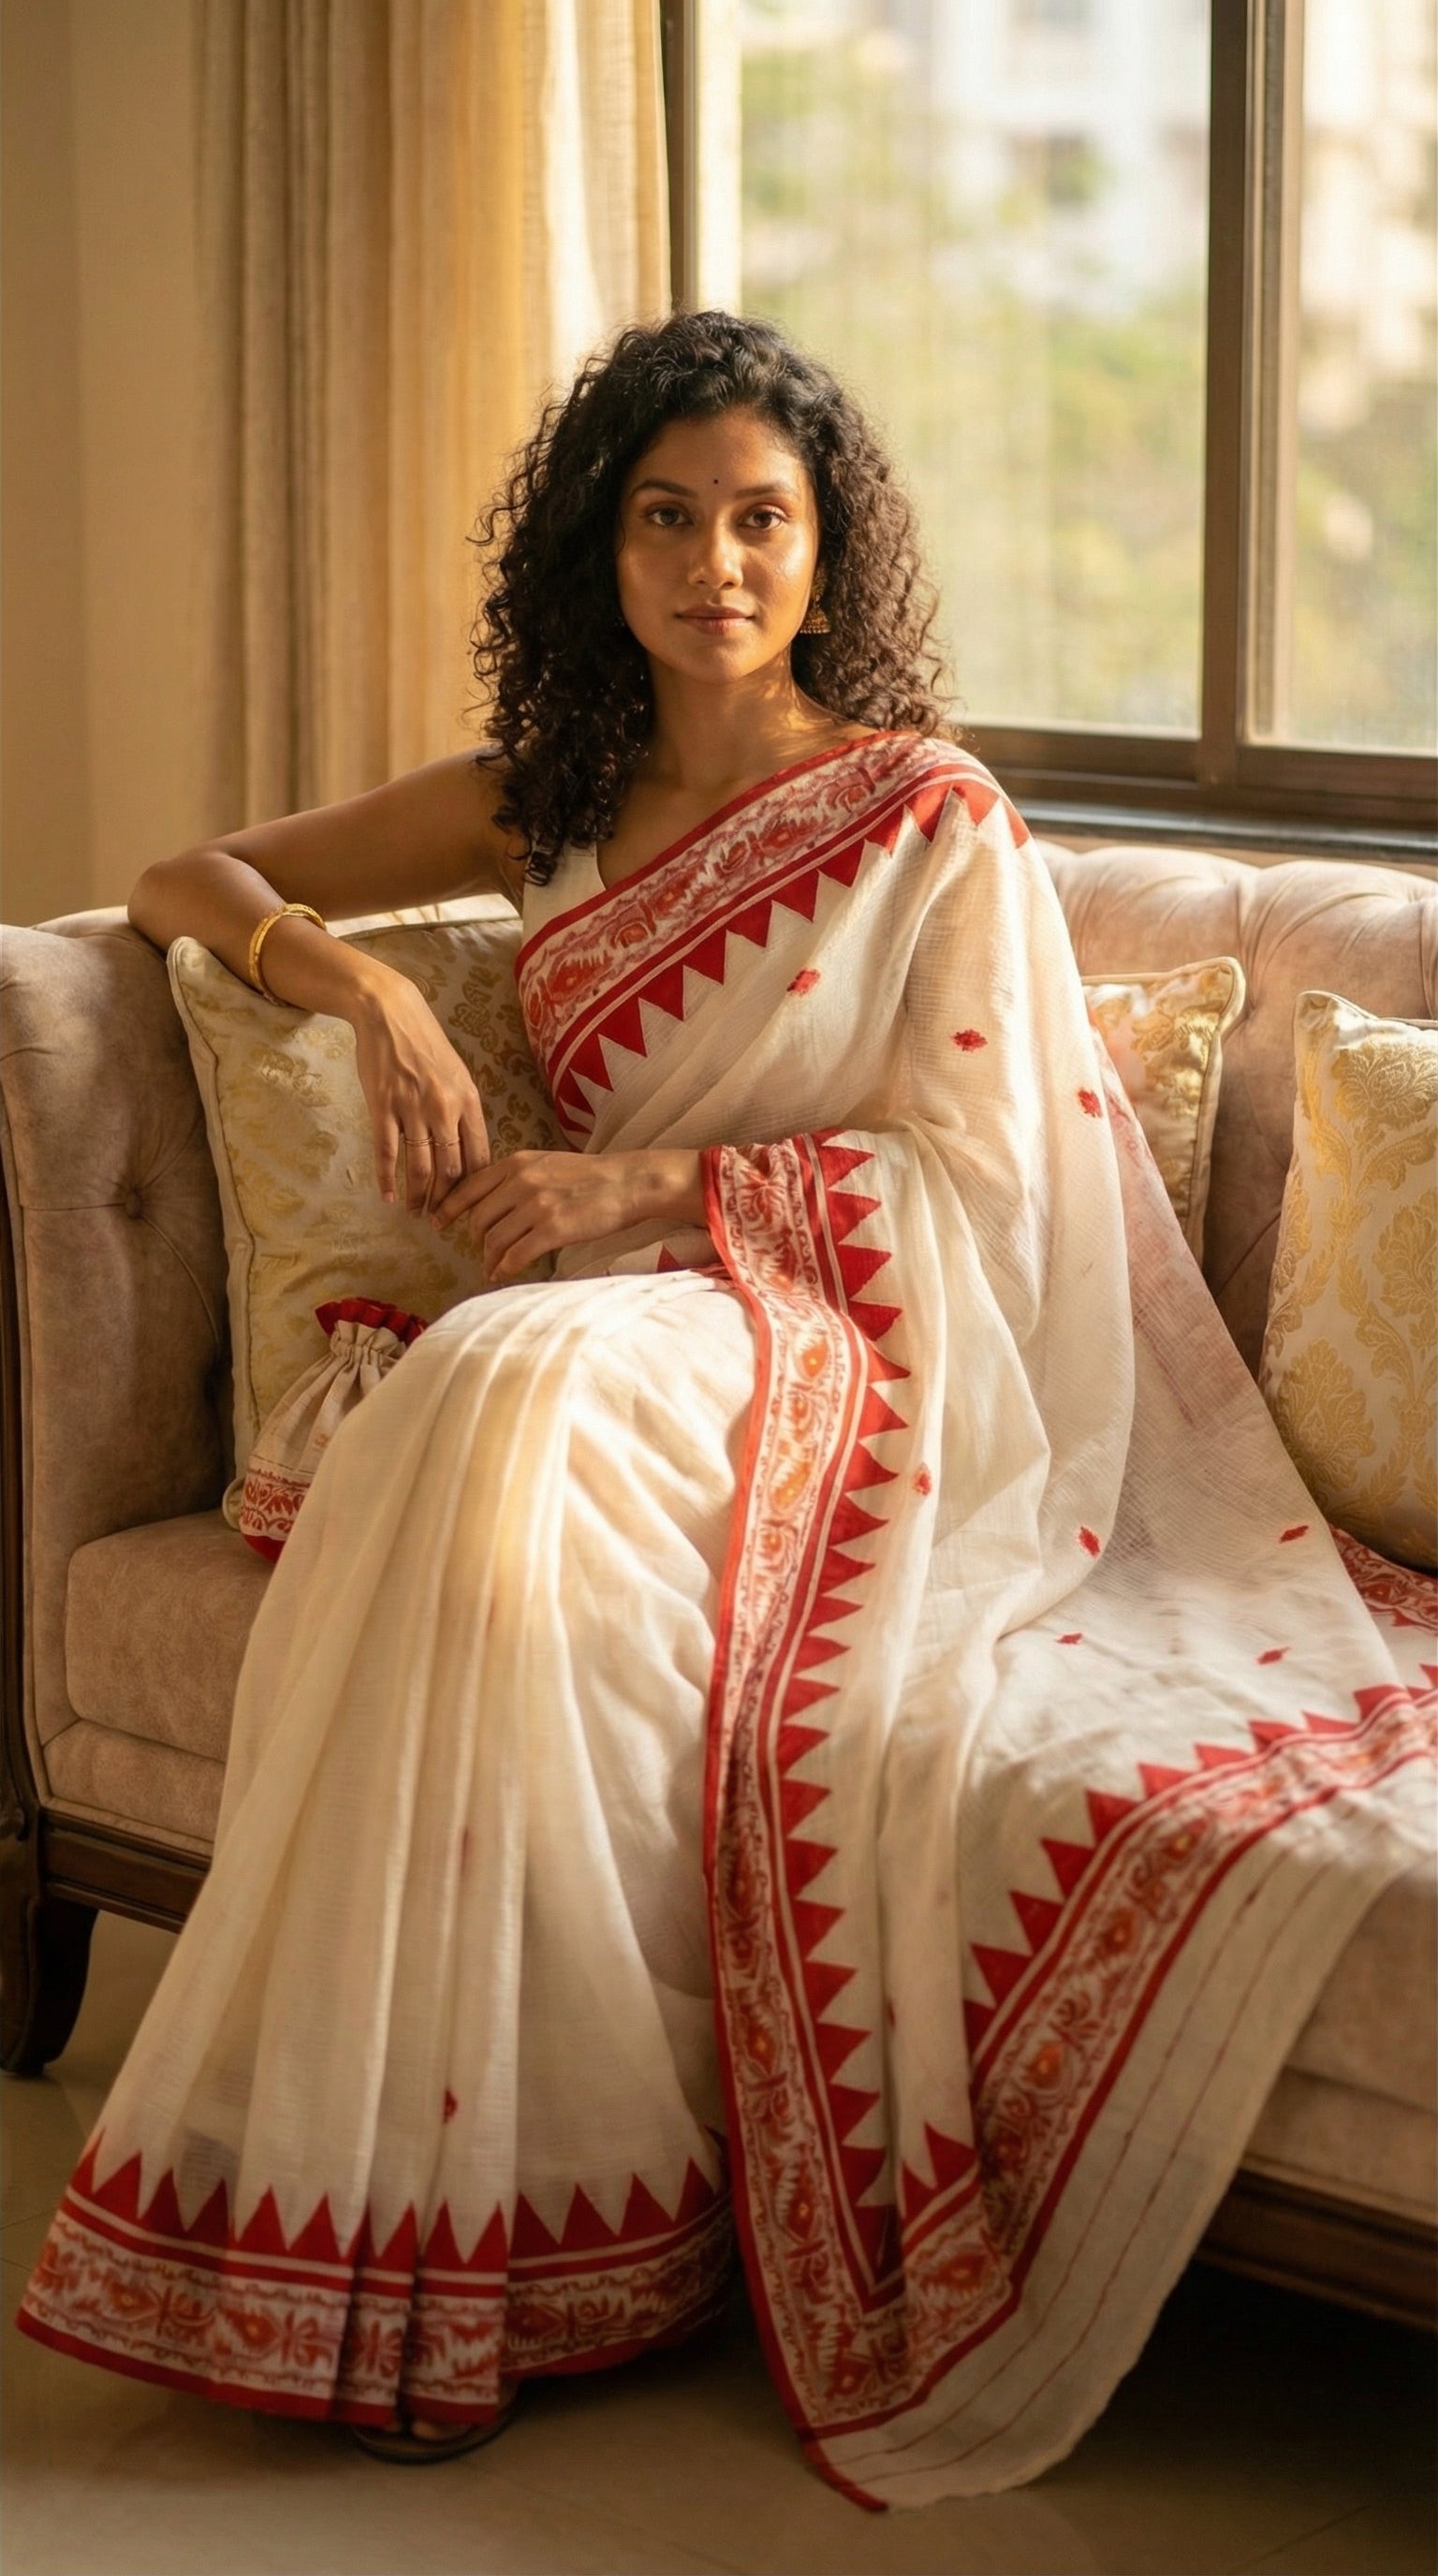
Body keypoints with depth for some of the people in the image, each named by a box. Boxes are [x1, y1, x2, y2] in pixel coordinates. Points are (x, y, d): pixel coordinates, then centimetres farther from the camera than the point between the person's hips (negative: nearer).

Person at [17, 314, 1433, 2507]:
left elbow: (973, 1163, -3)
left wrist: (655, 1188, -14)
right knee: (484, 1412, -35)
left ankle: (486, 2230, -34)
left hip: (854, 1351, -4)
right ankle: (398, 2200, -30)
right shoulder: (549, 801, 17)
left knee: (529, 1400, -37)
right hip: (615, 1322, 4)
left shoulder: (934, 817, 4)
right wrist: (363, 986, -2)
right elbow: (186, 881, 20)